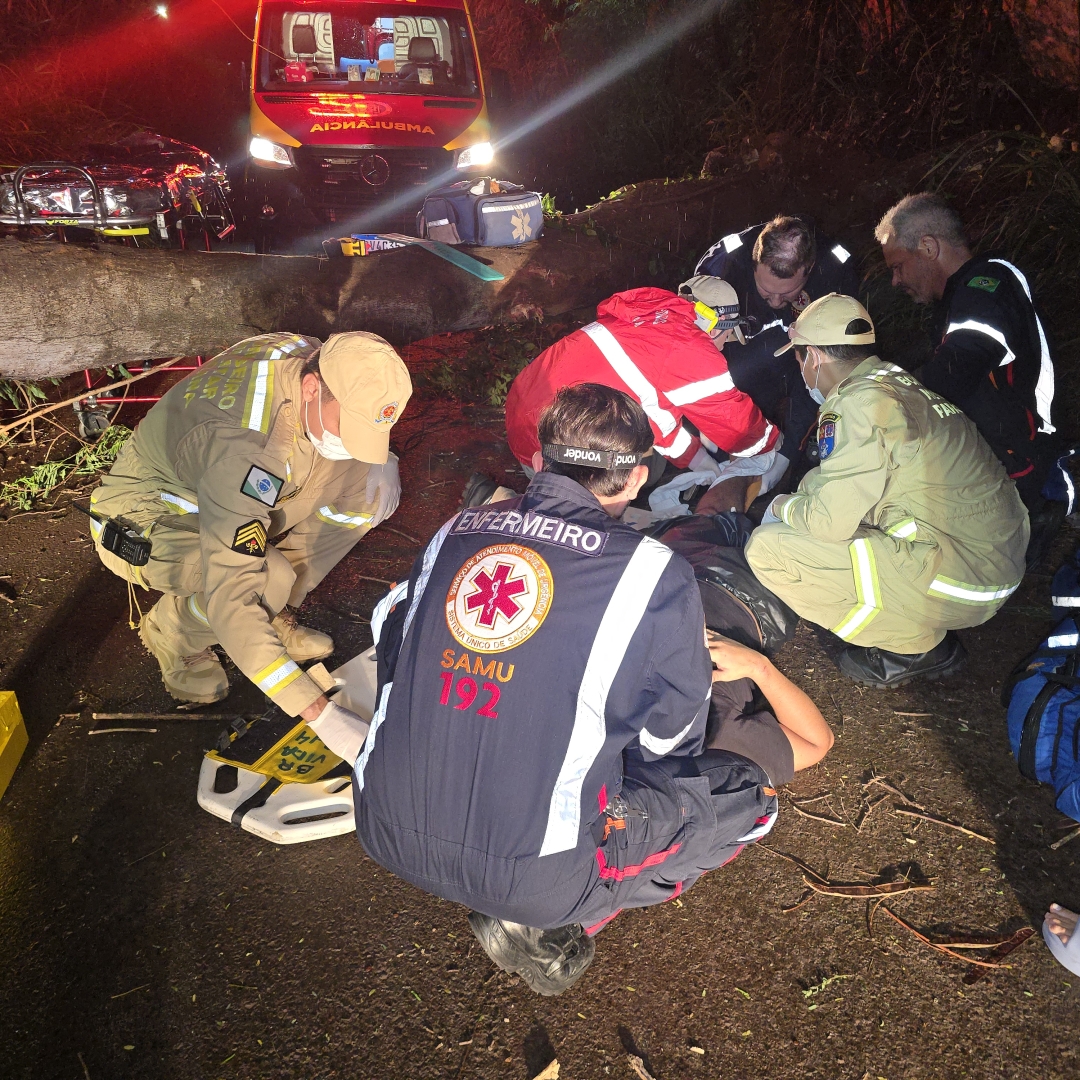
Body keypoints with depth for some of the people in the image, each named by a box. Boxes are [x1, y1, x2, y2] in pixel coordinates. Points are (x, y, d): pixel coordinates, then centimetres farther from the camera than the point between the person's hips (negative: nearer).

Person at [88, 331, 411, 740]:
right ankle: (172, 630, -2)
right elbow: (230, 602, -43)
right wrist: (316, 711, -45)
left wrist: (380, 465, -14)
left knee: (370, 486, -12)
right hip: (143, 521, -7)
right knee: (272, 580, -36)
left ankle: (272, 613, 2)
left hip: (227, 496, 7)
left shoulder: (321, 363, -18)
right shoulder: (246, 446, -41)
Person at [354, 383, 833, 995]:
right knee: (749, 786, 12)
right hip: (531, 878, -5)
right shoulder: (655, 574, -10)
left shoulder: (454, 532, 2)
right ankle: (554, 917, 3)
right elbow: (671, 747, 2)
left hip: (388, 838, 6)